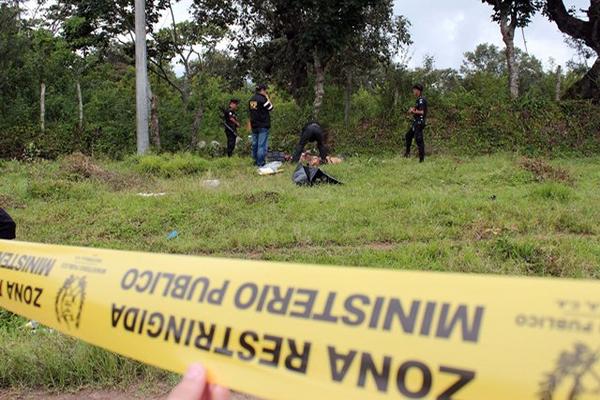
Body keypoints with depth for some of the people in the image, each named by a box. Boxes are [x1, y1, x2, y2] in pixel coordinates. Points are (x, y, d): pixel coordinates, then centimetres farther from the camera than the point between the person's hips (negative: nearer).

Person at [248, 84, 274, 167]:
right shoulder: (262, 99, -13)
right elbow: (271, 108, -7)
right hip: (263, 126, -8)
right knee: (262, 144, -6)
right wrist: (267, 97, 0)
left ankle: (255, 161, 18)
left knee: (254, 144, 11)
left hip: (254, 125, 8)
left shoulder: (251, 100, 12)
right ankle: (260, 163, -7)